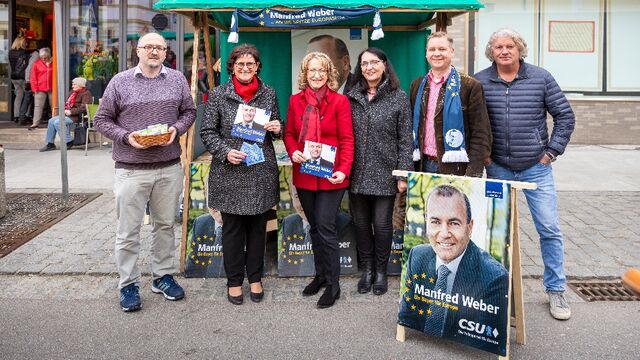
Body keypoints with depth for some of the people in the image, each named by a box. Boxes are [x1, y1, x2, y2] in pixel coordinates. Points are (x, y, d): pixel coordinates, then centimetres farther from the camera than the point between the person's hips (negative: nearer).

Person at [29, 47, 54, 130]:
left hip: (52, 89, 1)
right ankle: (35, 123, -1)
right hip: (40, 90, -1)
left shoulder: (53, 63, 4)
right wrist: (35, 88, -3)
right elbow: (33, 78, 3)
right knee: (38, 106, -2)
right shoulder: (37, 64, 3)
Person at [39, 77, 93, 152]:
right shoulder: (73, 92, 18)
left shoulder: (86, 94, -11)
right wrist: (65, 110, 4)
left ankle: (68, 142, -11)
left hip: (78, 116, -10)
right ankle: (50, 144, 6)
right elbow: (68, 103, 26)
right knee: (51, 121, 1)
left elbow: (83, 107, -23)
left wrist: (71, 112, -22)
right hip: (69, 114, 10)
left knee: (58, 122, -23)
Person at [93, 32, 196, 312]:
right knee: (128, 229, 3)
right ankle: (128, 284, 16)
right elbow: (101, 119, 2)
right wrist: (126, 137, -14)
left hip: (169, 167, 3)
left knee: (165, 225, 13)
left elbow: (189, 111, 12)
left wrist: (177, 129, -8)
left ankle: (162, 276, 28)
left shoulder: (177, 80, 6)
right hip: (131, 169, -2)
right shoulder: (120, 82, -1)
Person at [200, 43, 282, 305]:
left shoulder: (269, 93, 8)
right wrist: (225, 152, -15)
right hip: (230, 173, -2)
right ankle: (234, 281, 20)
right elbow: (207, 132, 1)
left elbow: (277, 129, 19)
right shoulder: (218, 94, 0)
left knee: (258, 227, 10)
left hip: (262, 173, 2)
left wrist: (277, 129, -5)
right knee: (232, 228, 6)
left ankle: (255, 278, 25)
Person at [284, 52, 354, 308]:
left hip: (330, 175, -4)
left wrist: (343, 169, -19)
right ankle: (320, 274, 29)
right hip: (304, 175, 5)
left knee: (325, 227, -7)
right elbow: (289, 133, 11)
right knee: (314, 227, 14)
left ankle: (333, 284, 5)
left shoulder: (339, 101, -4)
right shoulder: (296, 100, 7)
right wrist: (293, 152, -9)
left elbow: (347, 139, -7)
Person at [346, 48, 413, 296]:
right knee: (361, 223, 9)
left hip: (384, 173, -3)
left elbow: (405, 138, -3)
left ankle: (381, 271, 21)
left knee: (382, 224, 3)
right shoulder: (352, 97, 7)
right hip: (357, 173, 3)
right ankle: (367, 269, 25)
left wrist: (403, 173, -8)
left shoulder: (399, 97, -1)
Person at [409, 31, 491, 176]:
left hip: (455, 169, -4)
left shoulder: (470, 86, -3)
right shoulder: (417, 85, 11)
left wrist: (473, 173, -14)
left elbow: (480, 134, -7)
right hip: (423, 167, 4)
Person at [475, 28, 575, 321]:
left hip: (536, 168, 0)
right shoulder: (479, 82, -2)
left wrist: (552, 151, -3)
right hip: (497, 168, 1)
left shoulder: (541, 78, -2)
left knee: (550, 229, 1)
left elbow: (565, 116, 3)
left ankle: (556, 290, 17)